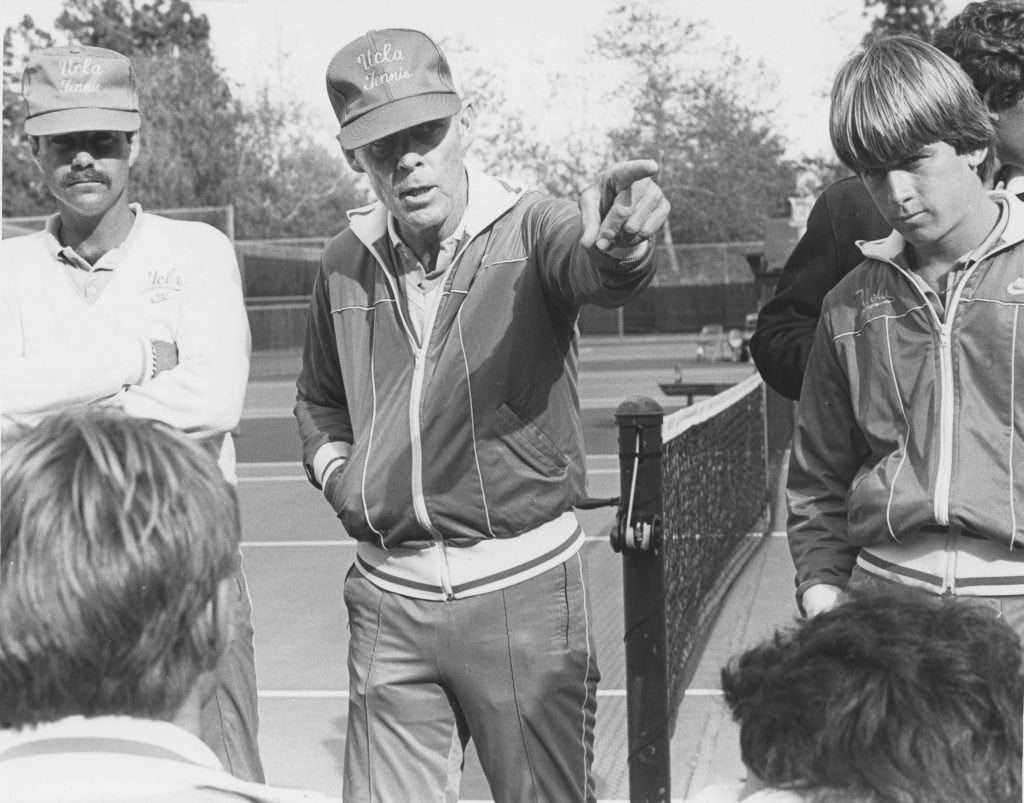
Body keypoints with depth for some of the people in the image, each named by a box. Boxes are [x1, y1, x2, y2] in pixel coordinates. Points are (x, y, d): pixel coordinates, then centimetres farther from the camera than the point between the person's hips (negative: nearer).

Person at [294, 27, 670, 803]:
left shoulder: (530, 229, -9)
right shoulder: (347, 261, 4)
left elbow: (590, 267, -34)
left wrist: (617, 243, -56)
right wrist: (332, 464, 2)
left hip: (523, 586, -3)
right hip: (389, 597, 3)